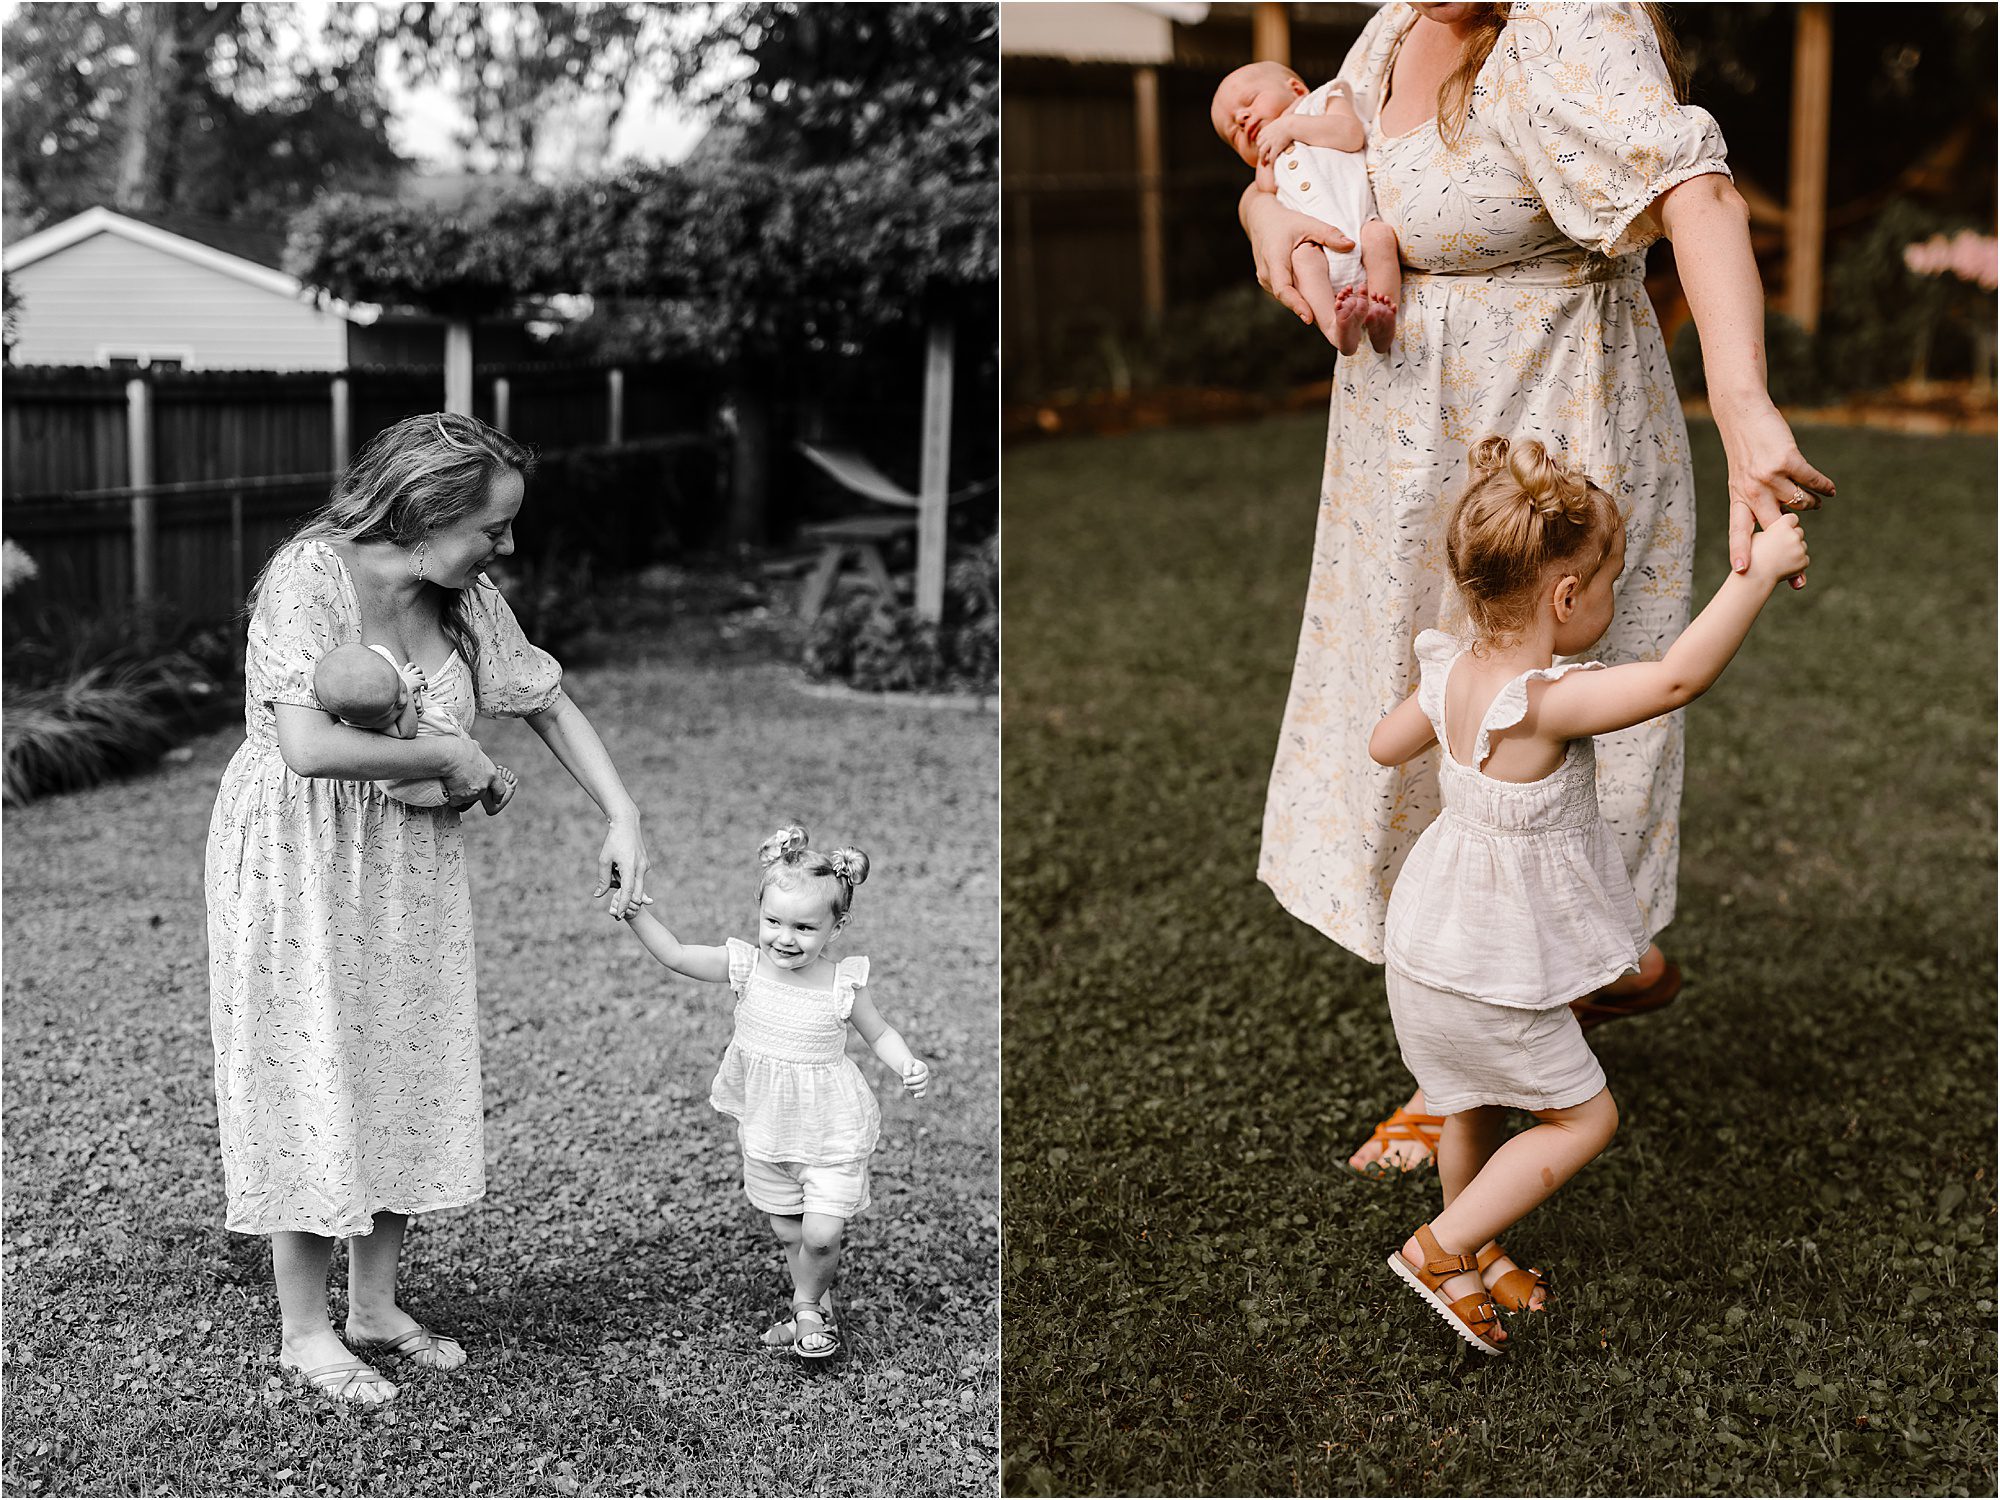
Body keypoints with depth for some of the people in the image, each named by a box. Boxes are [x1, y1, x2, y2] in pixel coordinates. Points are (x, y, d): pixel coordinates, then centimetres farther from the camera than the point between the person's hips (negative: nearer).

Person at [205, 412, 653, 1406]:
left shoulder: (465, 601, -2)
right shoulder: (308, 579, -22)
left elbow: (548, 705, 10)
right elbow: (309, 746, -33)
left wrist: (622, 820, 1)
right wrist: (450, 756, -21)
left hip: (411, 871, 7)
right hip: (301, 865, -6)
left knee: (409, 1082, 11)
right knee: (314, 1089, 1)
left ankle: (375, 1305, 27)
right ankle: (304, 1332, 16)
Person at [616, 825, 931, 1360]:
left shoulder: (844, 984, -16)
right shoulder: (746, 966, -12)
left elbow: (879, 1033, -1)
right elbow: (676, 955, -9)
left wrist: (910, 1065, -18)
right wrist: (635, 913, -20)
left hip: (831, 1135, -3)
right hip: (766, 1130, 3)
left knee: (821, 1235, -9)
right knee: (787, 1232, 15)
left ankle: (807, 1306, 19)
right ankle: (814, 1306, 38)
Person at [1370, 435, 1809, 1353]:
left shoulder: (1453, 673, -6)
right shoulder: (1549, 703, -31)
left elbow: (1384, 746, 12)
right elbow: (1681, 676, -40)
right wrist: (1759, 570, -31)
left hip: (1431, 942, 8)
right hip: (1492, 979, -8)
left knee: (1479, 1108, 27)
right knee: (1584, 1117, 9)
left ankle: (1475, 1250, 46)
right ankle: (1441, 1250, 10)